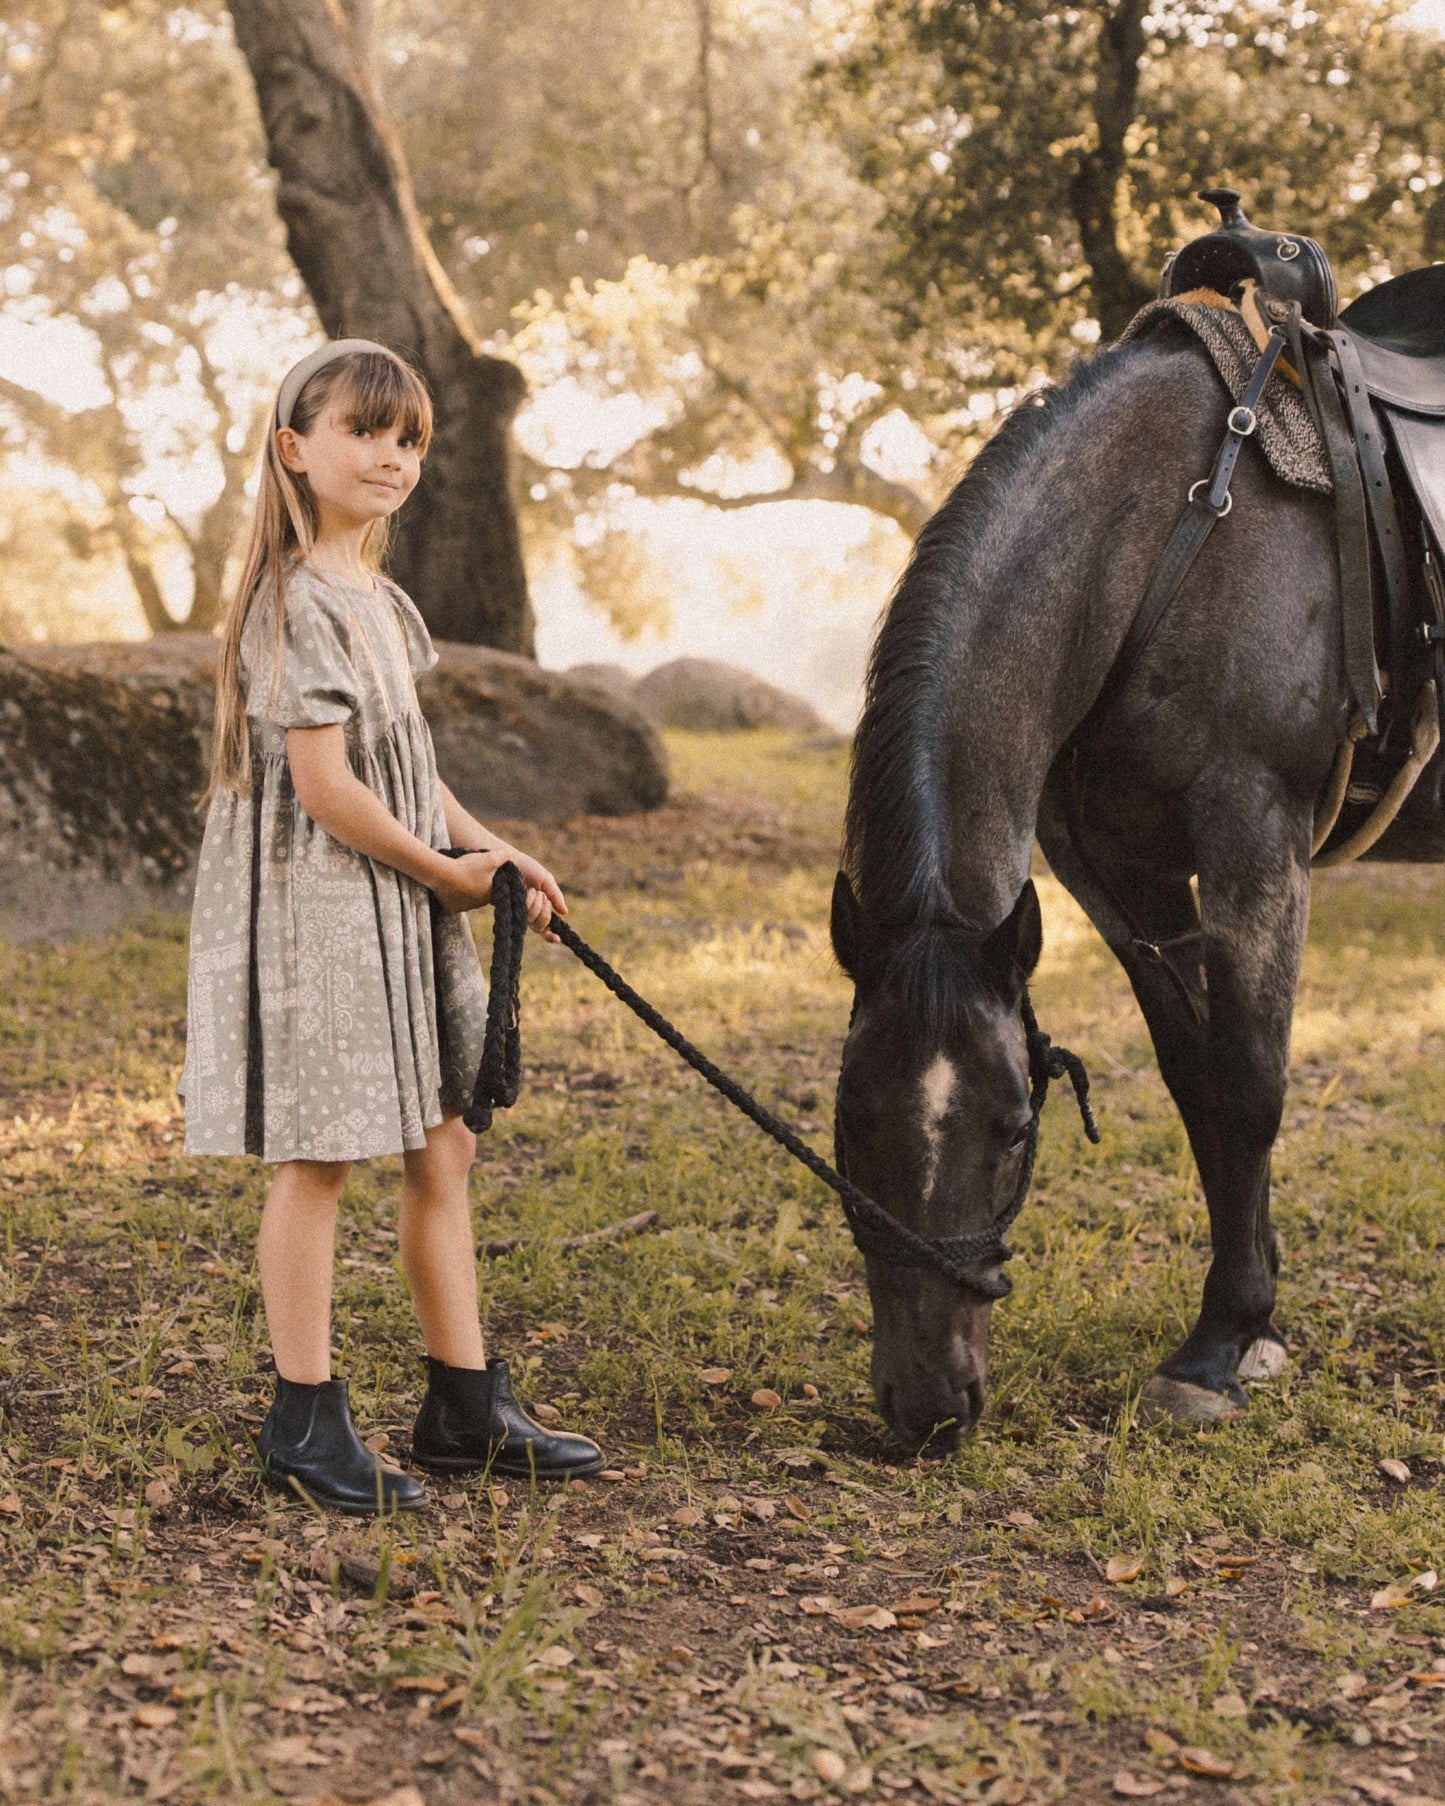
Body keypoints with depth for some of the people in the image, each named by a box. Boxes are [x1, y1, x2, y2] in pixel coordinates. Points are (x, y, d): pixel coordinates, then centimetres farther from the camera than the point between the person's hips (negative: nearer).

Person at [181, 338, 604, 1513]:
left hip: (401, 909, 10)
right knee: (318, 1157, -2)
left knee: (443, 1144, 11)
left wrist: (495, 853, 11)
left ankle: (467, 1410, 21)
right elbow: (324, 786, -20)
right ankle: (307, 1424, 9)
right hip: (313, 905, -10)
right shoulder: (300, 599, -15)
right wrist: (444, 872, -10)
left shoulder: (380, 600, 14)